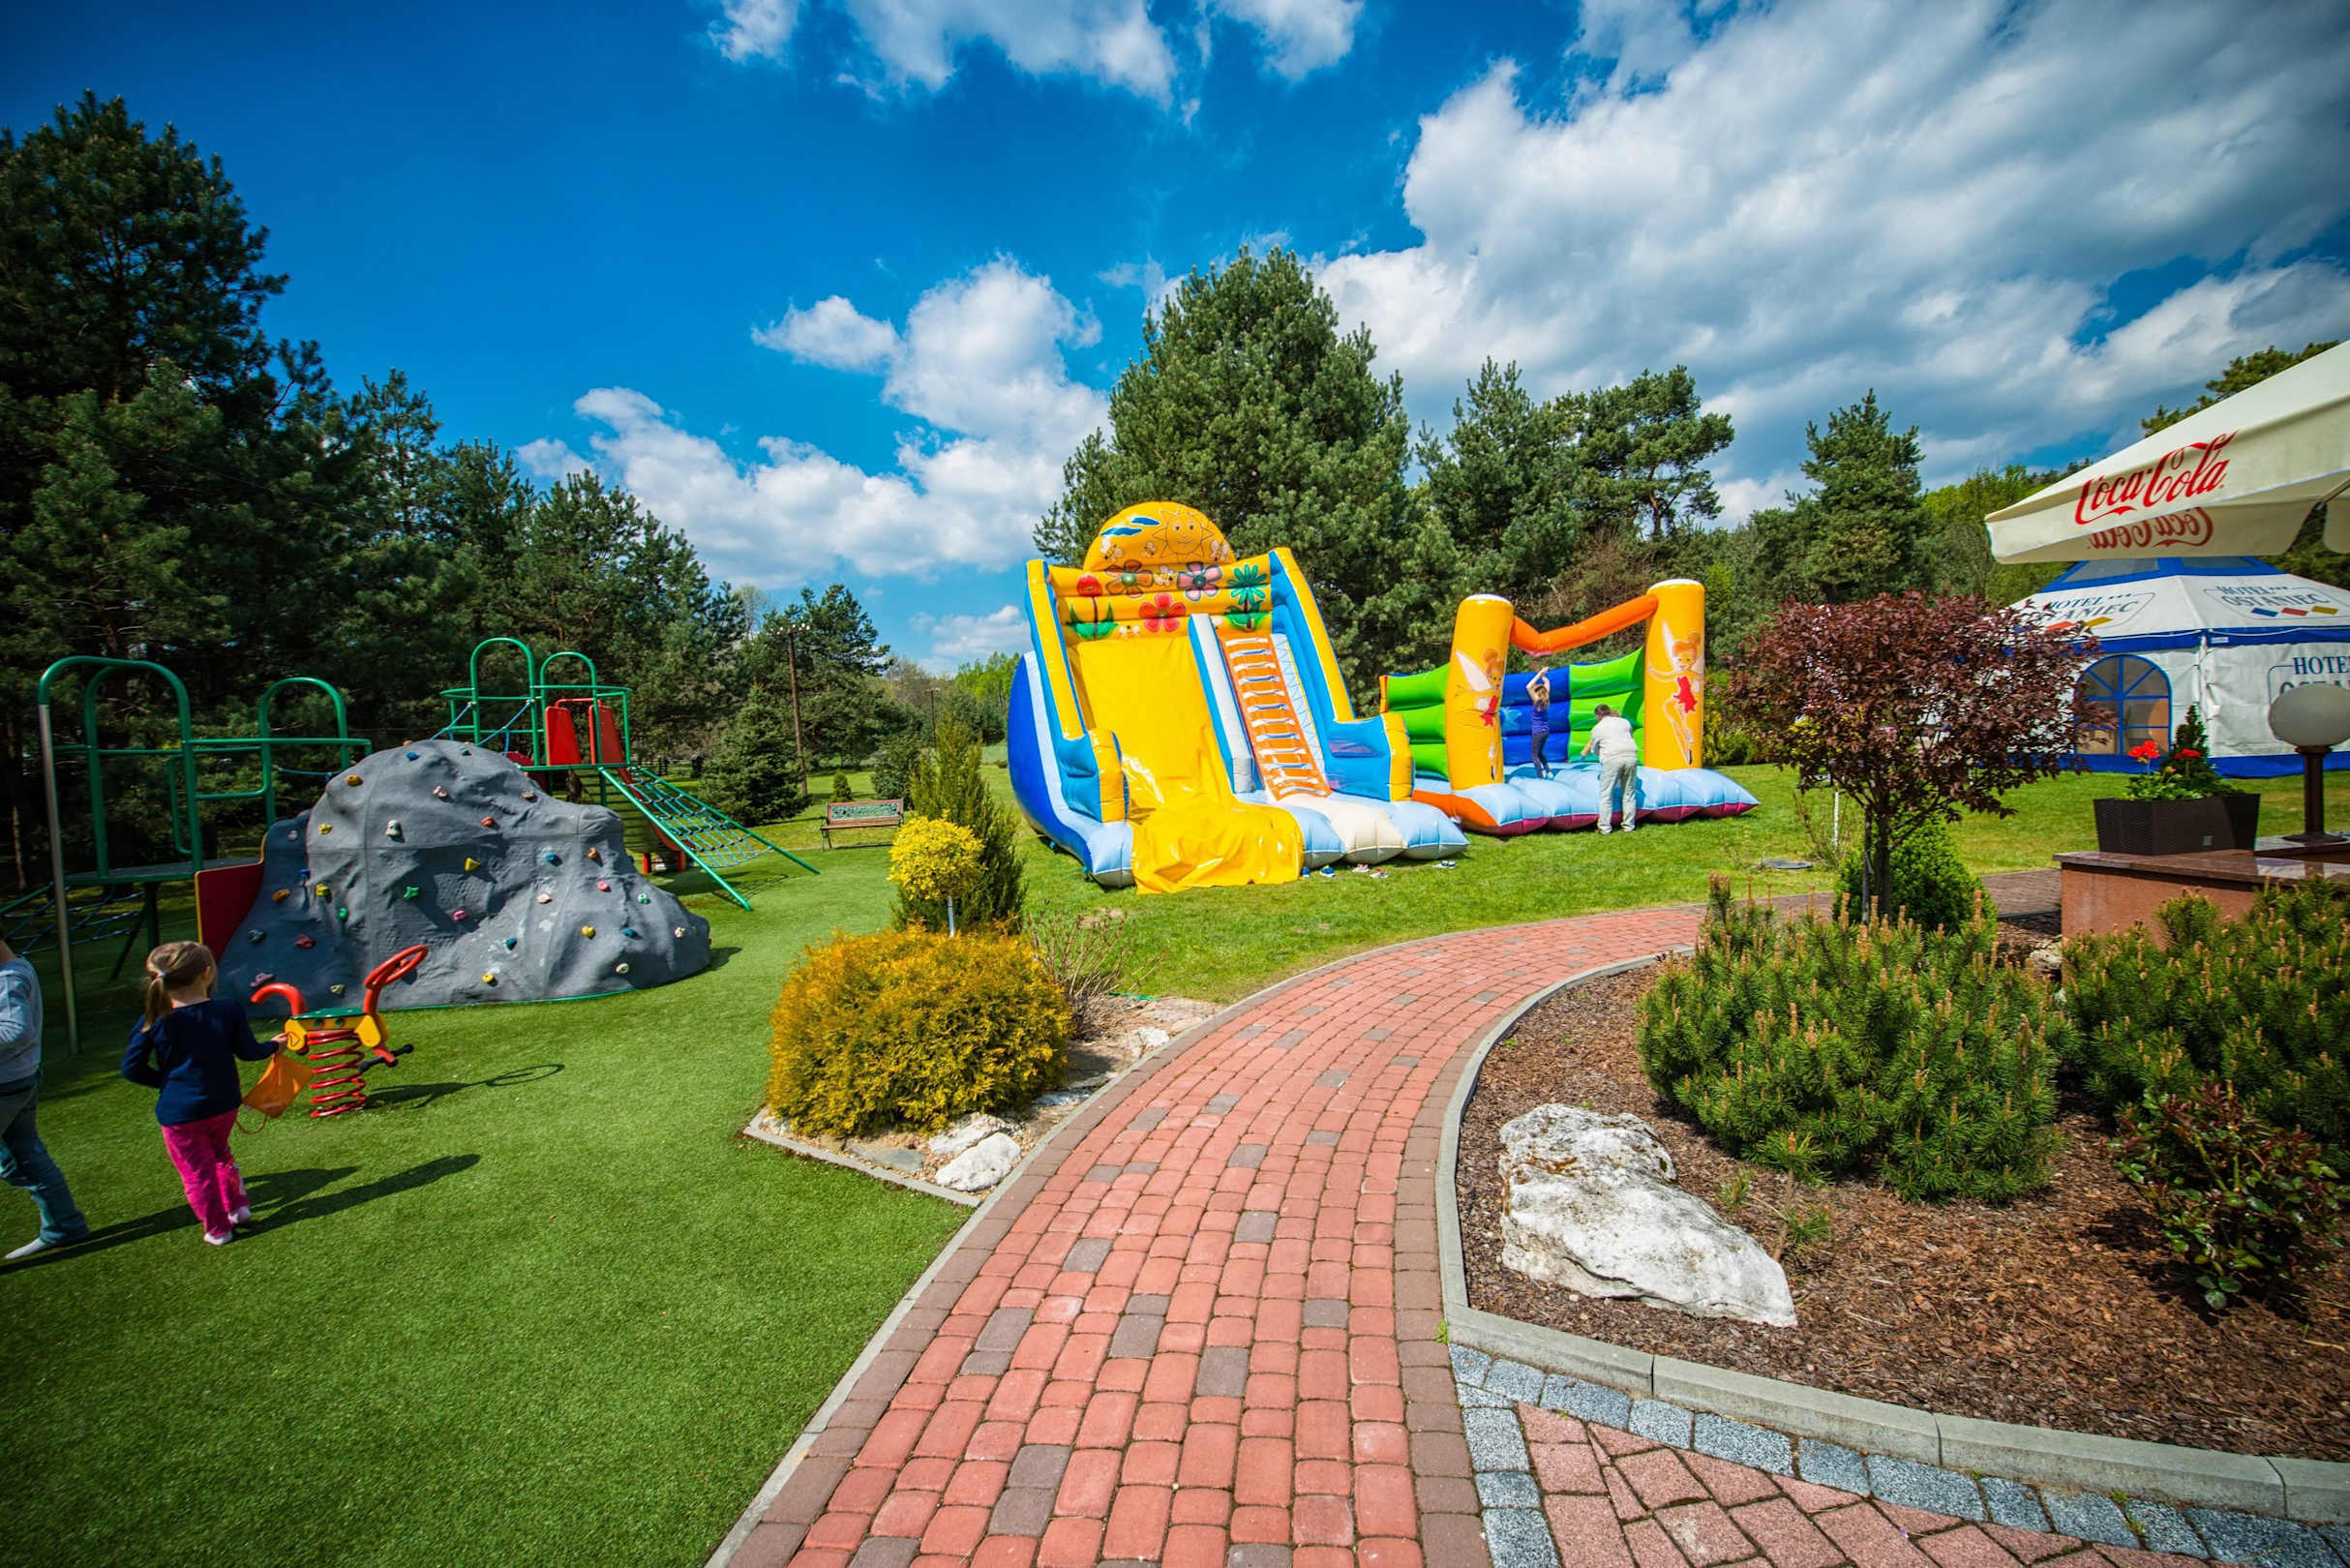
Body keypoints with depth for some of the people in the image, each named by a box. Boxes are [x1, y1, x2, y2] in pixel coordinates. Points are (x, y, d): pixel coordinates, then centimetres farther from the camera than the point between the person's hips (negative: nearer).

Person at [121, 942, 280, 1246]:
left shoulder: (153, 1022, -12)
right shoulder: (228, 1010, -11)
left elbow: (131, 1068, -7)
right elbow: (248, 1051, -1)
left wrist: (164, 1080, 9)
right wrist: (272, 1046, 18)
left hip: (179, 1113, -2)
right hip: (223, 1105, 2)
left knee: (197, 1171, 11)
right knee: (219, 1153, 28)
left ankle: (217, 1229, 21)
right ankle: (237, 1207, 30)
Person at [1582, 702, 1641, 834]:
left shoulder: (1597, 728, 9)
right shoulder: (1625, 722, 18)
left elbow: (1594, 748, 17)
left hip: (1612, 759, -3)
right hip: (1631, 756, 4)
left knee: (1606, 794, 3)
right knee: (1629, 793, 12)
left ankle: (1604, 827, 2)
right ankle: (1629, 826, 17)